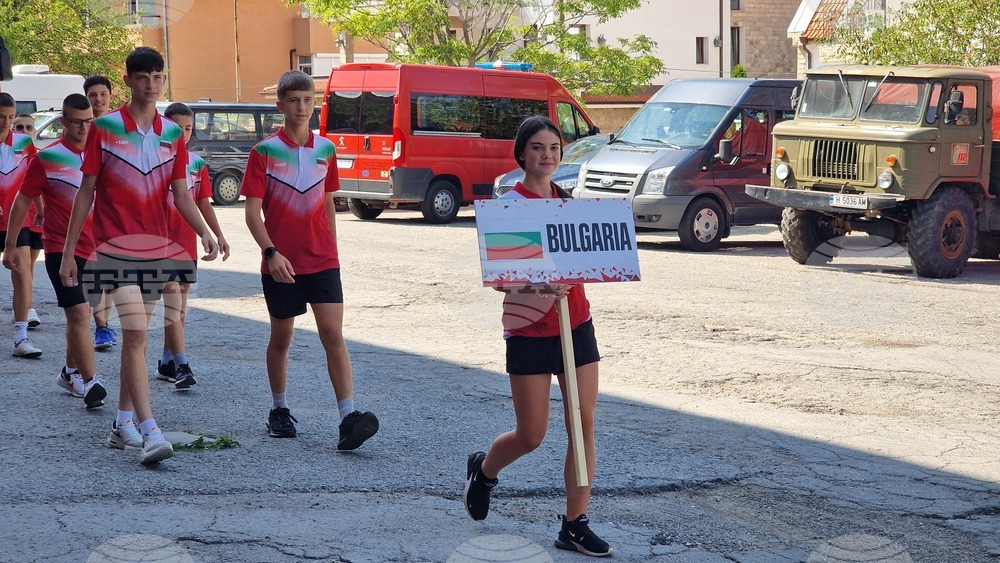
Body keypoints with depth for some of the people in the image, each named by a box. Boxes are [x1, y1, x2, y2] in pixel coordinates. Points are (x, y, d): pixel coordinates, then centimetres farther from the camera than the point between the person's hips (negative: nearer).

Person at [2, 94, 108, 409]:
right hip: (61, 249, -5)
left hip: (93, 249, 5)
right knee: (79, 313, -14)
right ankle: (89, 382, -14)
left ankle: (70, 371, 30)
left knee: (78, 314, 15)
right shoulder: (47, 158, -5)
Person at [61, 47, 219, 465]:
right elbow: (86, 191, 1)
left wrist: (205, 233, -13)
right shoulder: (104, 128, -3)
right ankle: (151, 434, -18)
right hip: (115, 249, -4)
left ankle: (123, 423, 25)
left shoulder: (173, 134, 8)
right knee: (136, 335, -14)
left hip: (156, 249, 5)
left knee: (136, 335, 13)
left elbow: (181, 196, 6)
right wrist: (68, 251, 1)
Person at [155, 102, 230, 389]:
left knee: (180, 304, 11)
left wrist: (218, 235, 5)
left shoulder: (197, 163, 9)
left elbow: (204, 204, 13)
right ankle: (181, 365, -16)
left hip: (187, 243, 6)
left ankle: (166, 362, 22)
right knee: (172, 300, -13)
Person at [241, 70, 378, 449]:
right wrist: (271, 252, -19)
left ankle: (348, 417, -15)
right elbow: (252, 211, -7)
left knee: (333, 333, -9)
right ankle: (279, 411, 27)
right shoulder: (265, 151, -4)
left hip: (322, 261, 2)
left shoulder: (325, 149, 7)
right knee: (281, 337, 10)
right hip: (281, 263, -2)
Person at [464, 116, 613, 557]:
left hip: (575, 323, 5)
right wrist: (537, 285, -32)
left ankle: (575, 525, 7)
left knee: (584, 425, -1)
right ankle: (482, 469, 35)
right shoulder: (509, 205, -9)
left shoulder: (567, 202, 9)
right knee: (531, 436, 2)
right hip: (528, 329, -5)